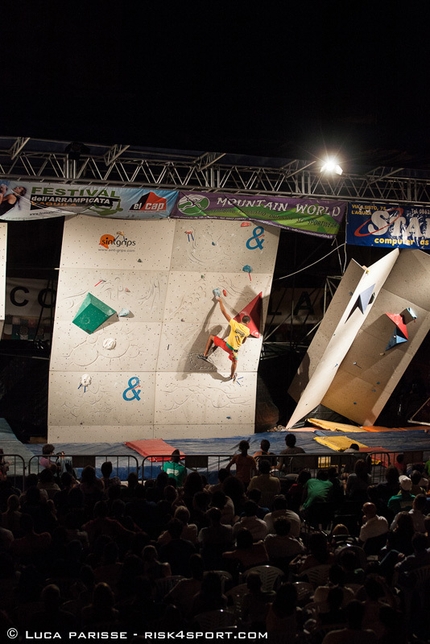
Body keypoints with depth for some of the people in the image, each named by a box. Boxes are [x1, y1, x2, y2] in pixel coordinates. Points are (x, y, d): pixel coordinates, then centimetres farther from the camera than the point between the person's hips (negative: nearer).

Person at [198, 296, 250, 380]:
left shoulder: (235, 324, -16)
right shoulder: (247, 331, -8)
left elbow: (224, 312, -15)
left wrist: (220, 301, -4)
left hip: (226, 346, -2)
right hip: (235, 350, 2)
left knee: (211, 337, 17)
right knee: (234, 361, 34)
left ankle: (205, 355, 15)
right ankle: (232, 376, 51)